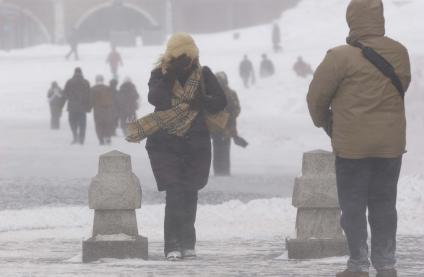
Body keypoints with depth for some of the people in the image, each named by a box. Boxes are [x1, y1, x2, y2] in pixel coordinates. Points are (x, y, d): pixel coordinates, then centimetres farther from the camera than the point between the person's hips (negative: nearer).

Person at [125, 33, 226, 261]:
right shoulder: (159, 75, -1)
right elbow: (156, 99, -19)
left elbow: (220, 102, -5)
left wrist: (202, 101, -22)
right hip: (166, 145, -2)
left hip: (196, 145, 2)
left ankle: (187, 244, 19)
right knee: (174, 193, -13)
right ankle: (173, 246, -13)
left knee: (189, 194, 7)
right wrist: (170, 76, -21)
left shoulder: (203, 75, 3)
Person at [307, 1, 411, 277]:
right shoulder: (400, 54, -1)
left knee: (353, 205, 5)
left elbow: (317, 96, -7)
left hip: (352, 144, -4)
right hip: (391, 142, 4)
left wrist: (326, 123, 13)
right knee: (384, 204, 12)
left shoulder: (342, 57, -15)